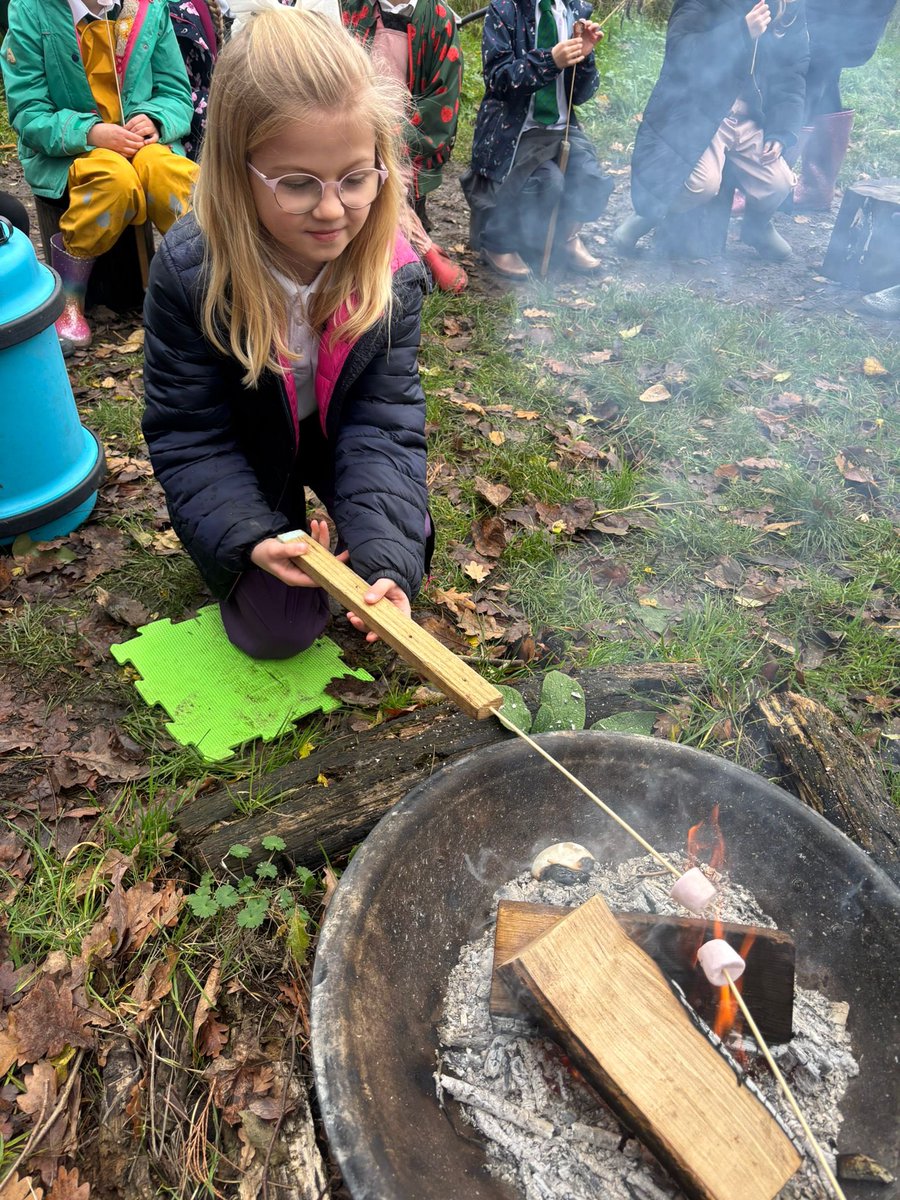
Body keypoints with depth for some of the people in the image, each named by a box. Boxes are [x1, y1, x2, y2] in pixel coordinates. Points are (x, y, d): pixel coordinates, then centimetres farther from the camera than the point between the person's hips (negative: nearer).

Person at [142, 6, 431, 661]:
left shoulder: (393, 271, -24)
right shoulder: (188, 271, -29)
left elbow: (385, 422, -25)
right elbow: (187, 433, -21)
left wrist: (384, 556, -39)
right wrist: (248, 535, -36)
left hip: (337, 438, 2)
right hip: (244, 456, -2)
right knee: (280, 629, -5)